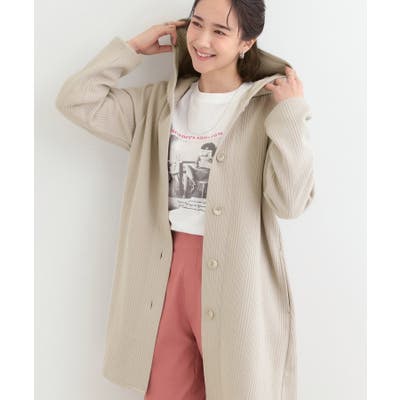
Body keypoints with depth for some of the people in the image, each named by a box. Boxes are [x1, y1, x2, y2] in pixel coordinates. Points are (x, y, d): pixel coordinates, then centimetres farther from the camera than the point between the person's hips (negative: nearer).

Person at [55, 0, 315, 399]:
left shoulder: (268, 106, -6)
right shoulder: (159, 102, 8)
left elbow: (290, 201, -14)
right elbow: (76, 101, 5)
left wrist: (292, 114, -16)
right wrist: (132, 48, 7)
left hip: (236, 283, -3)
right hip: (165, 273, 4)